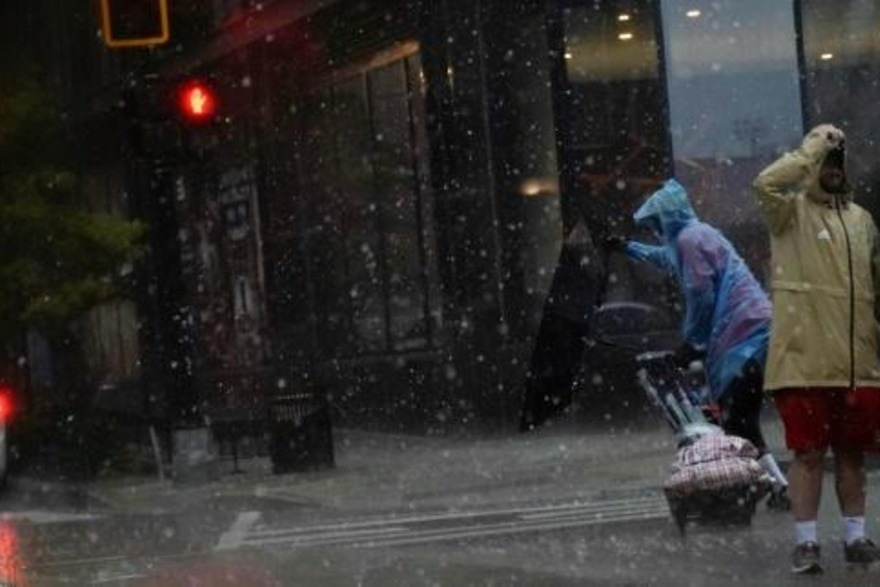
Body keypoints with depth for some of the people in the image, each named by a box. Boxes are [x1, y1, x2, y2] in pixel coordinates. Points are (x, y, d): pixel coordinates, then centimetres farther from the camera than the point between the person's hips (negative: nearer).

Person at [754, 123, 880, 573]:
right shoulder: (791, 211, -1)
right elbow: (766, 184, -24)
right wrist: (813, 149, -16)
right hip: (805, 360, -5)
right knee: (809, 452, -3)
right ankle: (805, 542, 3)